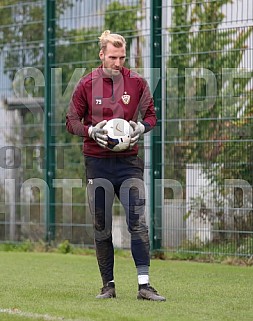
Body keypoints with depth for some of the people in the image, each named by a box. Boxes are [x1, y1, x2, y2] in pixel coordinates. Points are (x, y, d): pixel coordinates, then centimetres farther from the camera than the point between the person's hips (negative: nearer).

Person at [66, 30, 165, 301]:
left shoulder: (137, 82, 3)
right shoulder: (87, 84, 1)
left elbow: (150, 114, 13)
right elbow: (71, 121, 6)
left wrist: (141, 127, -9)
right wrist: (91, 131, -13)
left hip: (129, 161, 0)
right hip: (97, 163, 0)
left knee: (138, 223, -10)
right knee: (101, 228, 4)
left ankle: (144, 285, -10)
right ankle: (108, 286, 14)